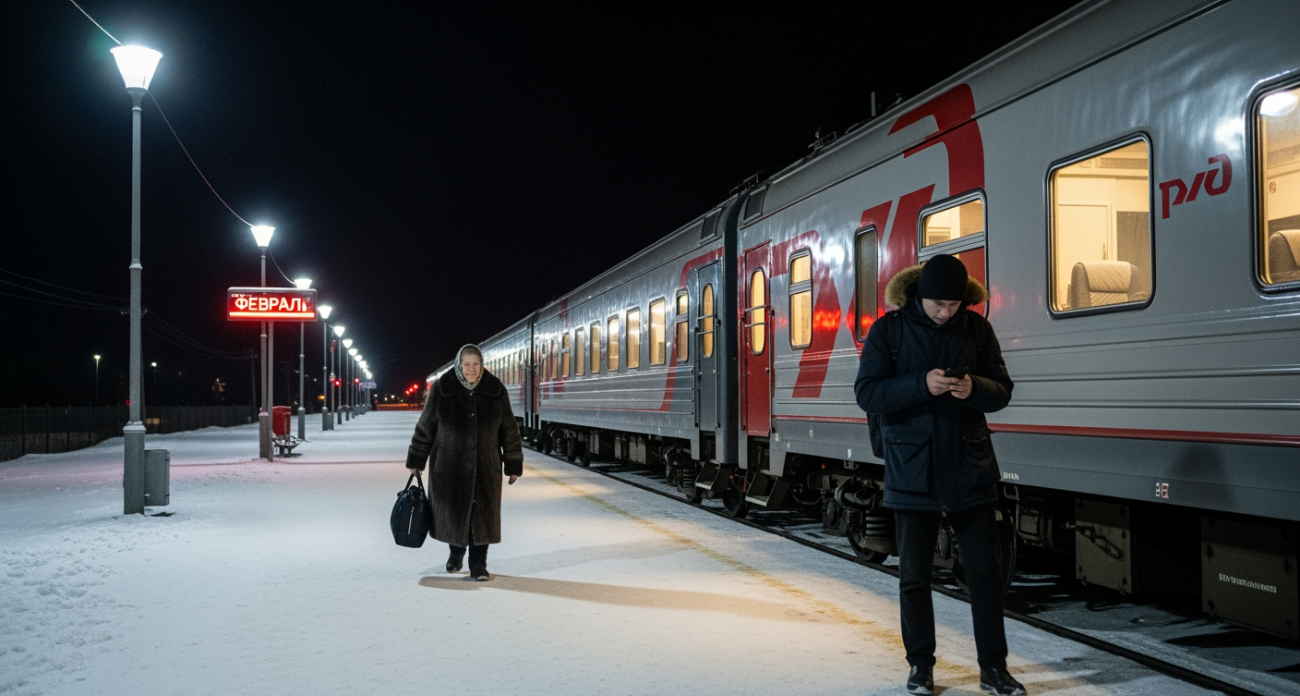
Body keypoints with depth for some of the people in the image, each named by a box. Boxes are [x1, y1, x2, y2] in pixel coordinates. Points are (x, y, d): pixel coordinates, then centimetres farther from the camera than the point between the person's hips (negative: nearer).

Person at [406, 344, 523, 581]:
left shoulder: (496, 391, -3)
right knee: (451, 512, 11)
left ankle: (478, 564, 10)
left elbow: (509, 430, 2)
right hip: (449, 466, 0)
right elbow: (425, 427, 2)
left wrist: (514, 466, 2)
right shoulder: (441, 390, -6)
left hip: (485, 467, 0)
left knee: (482, 514, -1)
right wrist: (416, 461, 5)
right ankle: (456, 552, 37)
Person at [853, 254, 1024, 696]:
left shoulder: (977, 329, 3)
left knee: (985, 572, 5)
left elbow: (1002, 391, 4)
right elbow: (867, 394, -10)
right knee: (914, 576, 8)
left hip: (970, 471, 2)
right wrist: (922, 384, -24)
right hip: (913, 473, -1)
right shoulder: (888, 330, -4)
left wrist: (973, 388, -19)